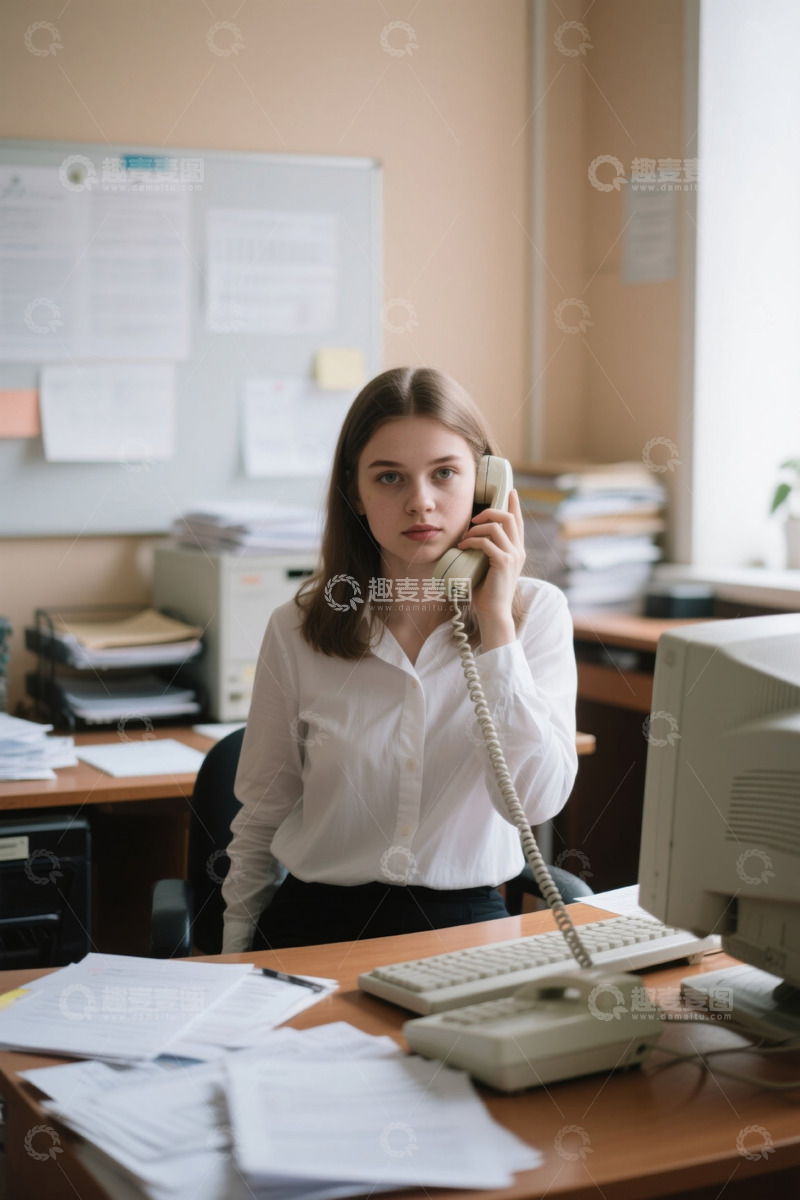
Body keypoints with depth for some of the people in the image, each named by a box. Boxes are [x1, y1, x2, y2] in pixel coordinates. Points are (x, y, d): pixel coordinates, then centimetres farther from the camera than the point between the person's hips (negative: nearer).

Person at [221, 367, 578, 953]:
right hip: (317, 922, 1)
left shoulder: (536, 611, 0)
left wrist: (496, 623, -13)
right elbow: (259, 823, 10)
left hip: (464, 924, -1)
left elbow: (536, 801, -12)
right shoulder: (298, 630, 1)